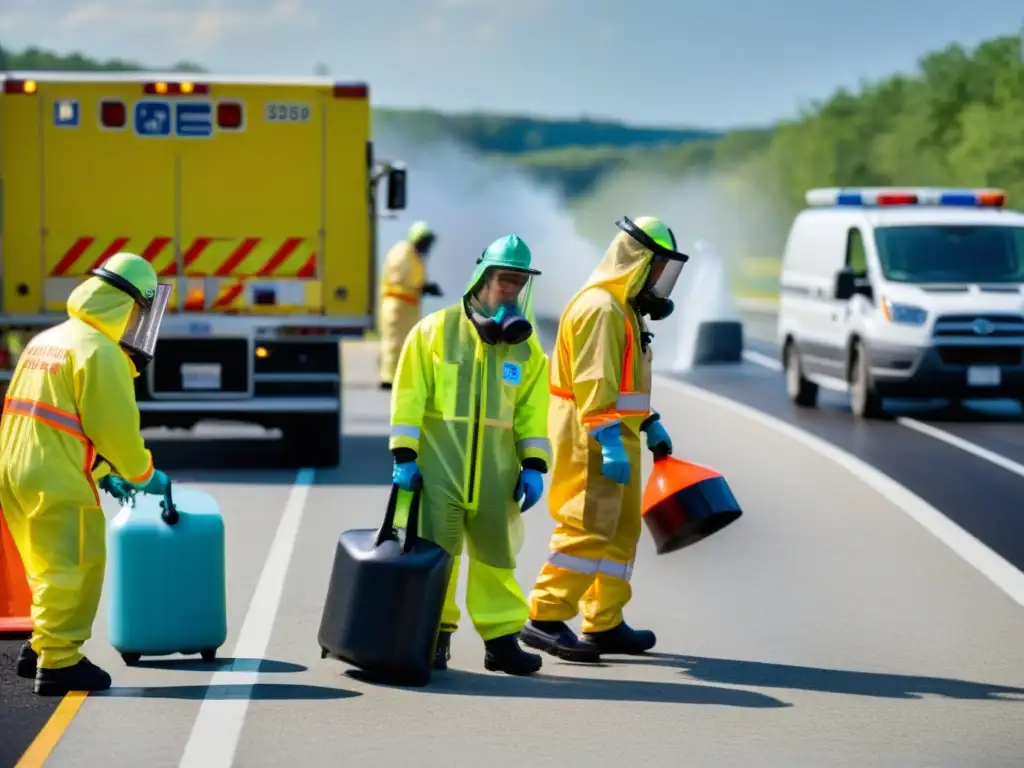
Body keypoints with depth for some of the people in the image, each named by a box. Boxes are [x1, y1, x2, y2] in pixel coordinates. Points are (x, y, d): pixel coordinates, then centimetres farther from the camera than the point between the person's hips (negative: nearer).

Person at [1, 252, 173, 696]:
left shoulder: (48, 341, 18)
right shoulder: (100, 351, -12)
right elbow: (115, 426, -13)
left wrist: (102, 472, 23)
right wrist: (143, 474, 3)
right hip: (58, 482, -9)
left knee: (53, 567, 21)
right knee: (73, 569, 0)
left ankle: (41, 649, 28)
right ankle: (58, 663, 2)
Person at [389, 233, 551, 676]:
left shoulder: (525, 346, 9)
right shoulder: (435, 330, -2)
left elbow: (533, 409, 9)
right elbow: (409, 396, -3)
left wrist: (533, 467, 2)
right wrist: (404, 456, -7)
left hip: (496, 472, 3)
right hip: (438, 466, -3)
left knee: (497, 555, 7)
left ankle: (501, 638, 15)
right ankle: (435, 635, 13)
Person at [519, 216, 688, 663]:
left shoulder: (623, 309, 19)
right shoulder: (599, 308, -16)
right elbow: (593, 382, -24)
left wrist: (649, 424, 25)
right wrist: (609, 441, -29)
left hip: (615, 441, 11)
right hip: (592, 441, -11)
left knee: (621, 532, 13)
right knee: (588, 530, -13)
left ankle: (605, 625, 18)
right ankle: (545, 619, -11)